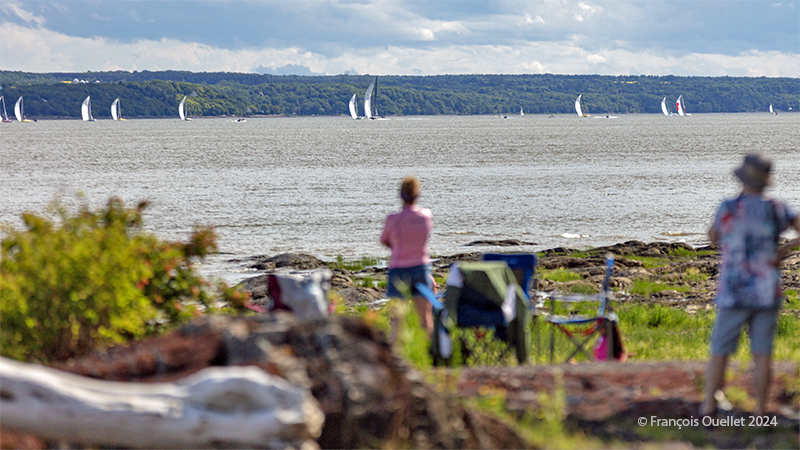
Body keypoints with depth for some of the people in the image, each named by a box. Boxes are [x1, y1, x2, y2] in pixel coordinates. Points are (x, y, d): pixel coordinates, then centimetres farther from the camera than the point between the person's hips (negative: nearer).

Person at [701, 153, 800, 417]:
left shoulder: (728, 209, -8)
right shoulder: (776, 210, -2)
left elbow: (714, 237, 11)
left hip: (733, 294, -2)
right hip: (767, 295, 2)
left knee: (720, 353, 6)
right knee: (762, 354, 7)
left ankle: (708, 410, 6)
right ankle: (760, 412, 8)